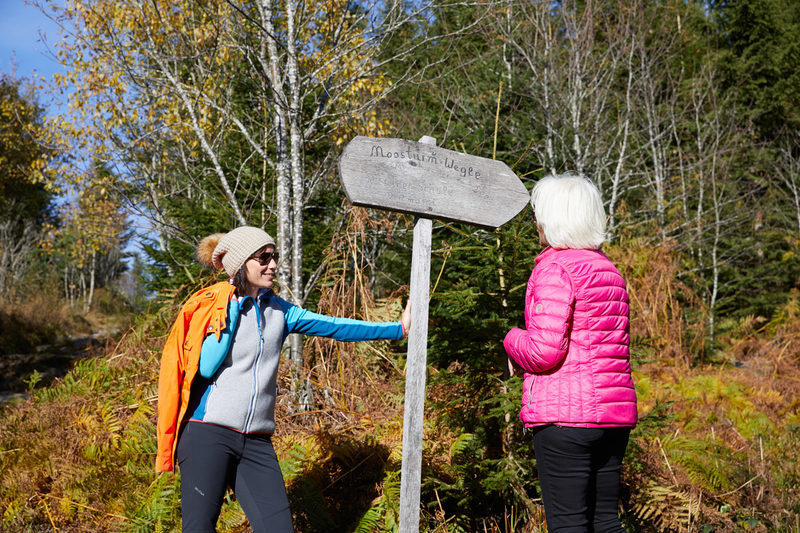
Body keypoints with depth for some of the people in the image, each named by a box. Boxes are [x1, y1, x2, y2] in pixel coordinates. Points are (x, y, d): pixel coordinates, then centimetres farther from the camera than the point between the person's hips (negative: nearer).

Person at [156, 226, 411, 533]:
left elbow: (334, 327, 4)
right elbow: (207, 366, -12)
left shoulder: (279, 311, 12)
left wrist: (398, 328, -2)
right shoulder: (212, 305, -1)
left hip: (256, 442, 4)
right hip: (208, 434, -4)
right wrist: (231, 312, -9)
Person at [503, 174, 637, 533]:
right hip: (615, 411, 8)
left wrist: (512, 340, 2)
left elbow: (545, 351, -17)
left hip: (565, 412, -8)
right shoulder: (609, 271, 15)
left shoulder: (555, 268, -10)